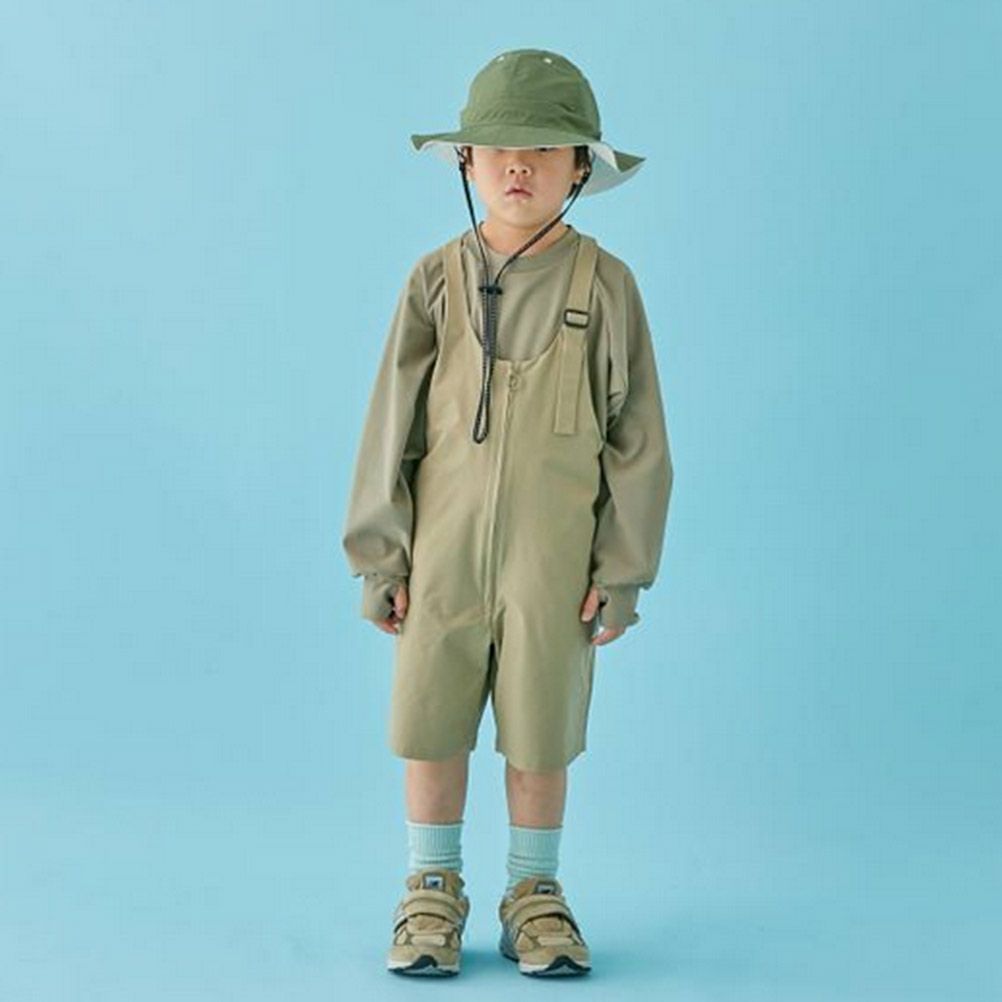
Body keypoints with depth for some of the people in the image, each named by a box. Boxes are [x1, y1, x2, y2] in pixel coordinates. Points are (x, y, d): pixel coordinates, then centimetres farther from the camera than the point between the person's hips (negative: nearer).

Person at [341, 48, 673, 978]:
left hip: (553, 552, -1)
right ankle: (432, 892, 24)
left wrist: (623, 571, -4)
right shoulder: (436, 280, -2)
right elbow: (392, 424, 1)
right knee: (430, 722, 7)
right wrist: (380, 559, 0)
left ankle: (533, 893, 25)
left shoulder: (605, 285, -5)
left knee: (540, 731, 7)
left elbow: (638, 439, -2)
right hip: (444, 548, 1)